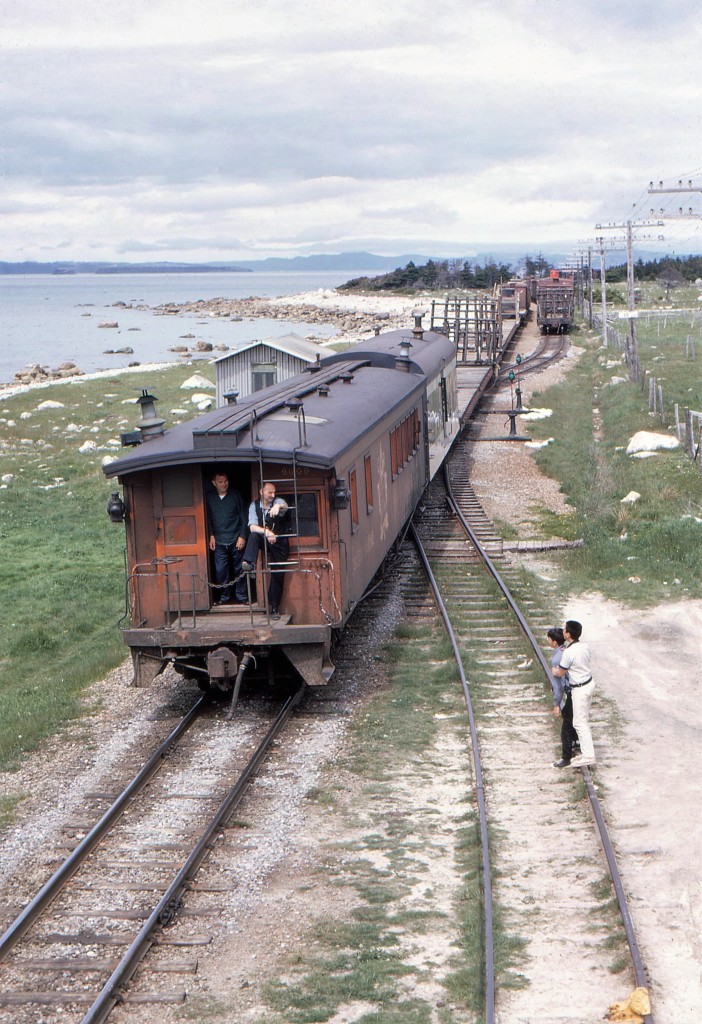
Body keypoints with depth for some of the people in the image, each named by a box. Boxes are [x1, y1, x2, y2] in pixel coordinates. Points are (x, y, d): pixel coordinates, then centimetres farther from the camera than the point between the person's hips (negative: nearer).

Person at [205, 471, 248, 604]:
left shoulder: (235, 495, -2)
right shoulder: (210, 497, 0)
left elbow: (243, 517, 0)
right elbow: (208, 518, 10)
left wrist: (242, 536, -6)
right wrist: (211, 535, 5)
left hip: (236, 540, -1)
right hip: (219, 541, 1)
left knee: (239, 569, 3)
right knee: (220, 570, -1)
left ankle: (241, 597, 12)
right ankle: (224, 597, 11)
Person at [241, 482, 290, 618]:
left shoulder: (278, 502, -10)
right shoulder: (254, 505, -7)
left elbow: (284, 506, -36)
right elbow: (252, 527, -19)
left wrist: (278, 506, -61)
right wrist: (266, 532, -38)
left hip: (279, 542, -1)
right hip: (263, 541, 1)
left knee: (278, 574, -2)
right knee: (253, 535, -32)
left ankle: (275, 607, 10)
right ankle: (249, 563, -45)